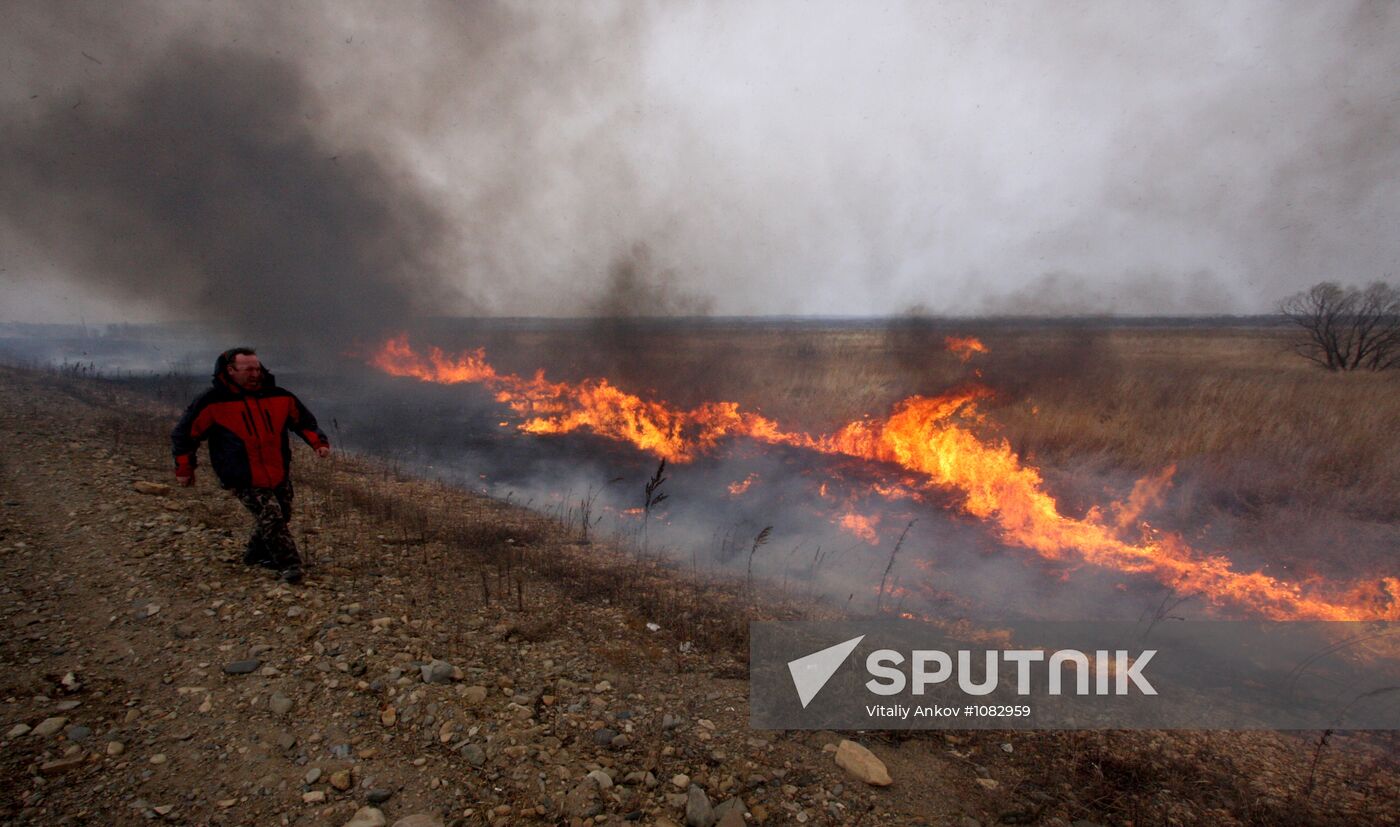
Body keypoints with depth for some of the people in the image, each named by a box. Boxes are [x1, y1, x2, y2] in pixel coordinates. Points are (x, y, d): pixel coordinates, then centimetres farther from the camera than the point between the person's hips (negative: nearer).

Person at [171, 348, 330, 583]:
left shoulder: (279, 396, -2)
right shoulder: (212, 402, -11)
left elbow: (303, 421, 10)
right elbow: (184, 434, 1)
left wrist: (319, 442, -5)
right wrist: (184, 469, 3)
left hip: (279, 474, 5)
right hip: (244, 480, -5)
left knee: (281, 515, 15)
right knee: (271, 515, -17)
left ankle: (257, 554, 38)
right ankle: (289, 564, -4)